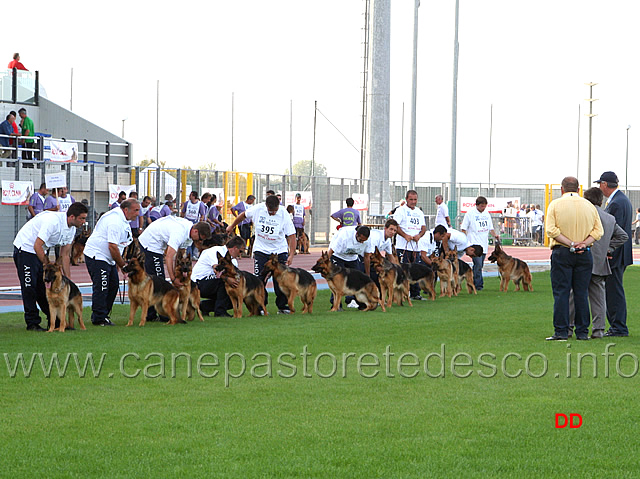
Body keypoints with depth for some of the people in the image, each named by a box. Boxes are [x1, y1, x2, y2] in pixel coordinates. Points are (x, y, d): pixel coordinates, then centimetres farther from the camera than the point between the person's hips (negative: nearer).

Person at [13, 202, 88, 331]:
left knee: (45, 287, 8)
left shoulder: (71, 229, 0)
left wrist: (68, 279, 2)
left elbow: (65, 255, 7)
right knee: (29, 287, -8)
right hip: (24, 248, -9)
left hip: (39, 251, 9)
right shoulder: (53, 221, -29)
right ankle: (32, 323, -3)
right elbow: (37, 246, -27)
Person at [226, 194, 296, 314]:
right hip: (261, 249, 1)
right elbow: (243, 215, 9)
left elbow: (291, 235, -17)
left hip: (280, 250, -1)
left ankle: (283, 306, 11)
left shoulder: (283, 214, -17)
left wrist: (291, 255, -24)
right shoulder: (258, 209, -12)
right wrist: (232, 226, 22)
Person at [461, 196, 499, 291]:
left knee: (479, 265, 7)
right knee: (478, 264, -15)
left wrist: (494, 234, 3)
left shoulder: (486, 214, 14)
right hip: (474, 243, -6)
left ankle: (474, 283, 16)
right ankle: (479, 285, -13)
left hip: (484, 244, 6)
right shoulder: (470, 213, -4)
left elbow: (490, 227, 22)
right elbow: (463, 229, -3)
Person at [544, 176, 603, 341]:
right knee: (582, 293, 6)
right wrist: (583, 243, -8)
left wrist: (571, 244, -13)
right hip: (585, 254, 3)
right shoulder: (589, 206, 8)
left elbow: (551, 229, -12)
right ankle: (582, 332, 6)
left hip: (562, 253, -3)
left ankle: (561, 331, -6)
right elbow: (598, 231, 2)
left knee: (561, 293, -2)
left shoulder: (555, 205, -1)